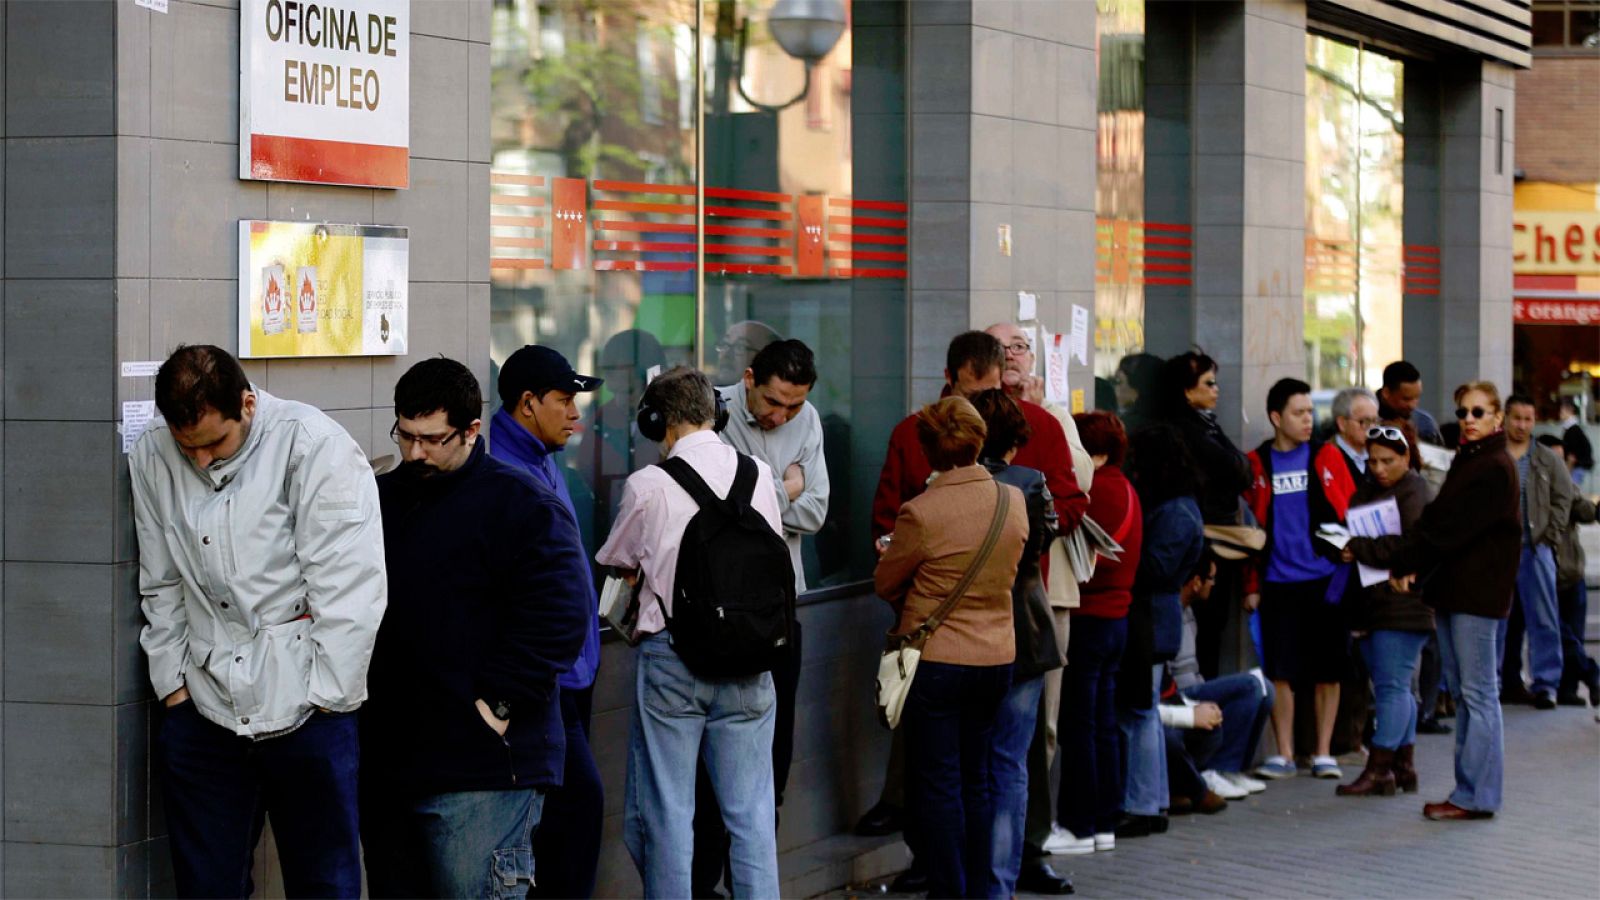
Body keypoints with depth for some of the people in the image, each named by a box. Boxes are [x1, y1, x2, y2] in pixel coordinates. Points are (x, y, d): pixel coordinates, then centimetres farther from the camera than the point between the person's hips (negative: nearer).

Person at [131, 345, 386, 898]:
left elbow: (349, 587, -10)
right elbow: (161, 586, 13)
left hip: (305, 707, -4)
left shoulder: (314, 444, -9)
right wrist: (173, 681, 7)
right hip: (202, 707, 4)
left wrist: (324, 694, -11)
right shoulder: (151, 458, 4)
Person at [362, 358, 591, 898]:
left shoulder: (522, 505, -6)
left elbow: (559, 617, -15)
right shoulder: (380, 499, 15)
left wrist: (498, 704, -17)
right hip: (387, 763, 7)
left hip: (484, 773, -7)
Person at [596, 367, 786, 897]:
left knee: (666, 810, 5)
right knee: (751, 811, 8)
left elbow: (617, 561, 9)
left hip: (671, 659, -3)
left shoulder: (647, 485, -7)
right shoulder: (758, 475, 1)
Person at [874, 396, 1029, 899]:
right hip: (996, 658, 5)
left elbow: (886, 583, -4)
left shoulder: (921, 513, -18)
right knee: (975, 782, 15)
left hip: (935, 660, -5)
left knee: (935, 786, 3)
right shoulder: (1014, 501, -2)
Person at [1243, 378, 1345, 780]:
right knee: (1280, 670, 2)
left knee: (1327, 671, 4)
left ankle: (1323, 753, 13)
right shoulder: (1257, 464, 5)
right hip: (1278, 581, 0)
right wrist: (1251, 585, 3)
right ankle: (1284, 753, 11)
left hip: (1324, 578, 0)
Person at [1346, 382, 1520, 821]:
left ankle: (1475, 796, -4)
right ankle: (1472, 788, 14)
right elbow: (1437, 523, 14)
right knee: (1461, 691, 10)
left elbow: (1442, 530, -17)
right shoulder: (1465, 462, 17)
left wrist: (1372, 551, -17)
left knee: (1477, 694, -6)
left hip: (1477, 592, -9)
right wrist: (1412, 567, -3)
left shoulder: (1495, 470, -13)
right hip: (1451, 587, 9)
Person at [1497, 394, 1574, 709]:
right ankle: (1496, 682, 14)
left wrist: (1550, 538, -3)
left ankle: (1545, 684, 1)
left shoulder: (1548, 460, 9)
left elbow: (1563, 500, 7)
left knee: (1543, 620, -2)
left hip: (1535, 550, 1)